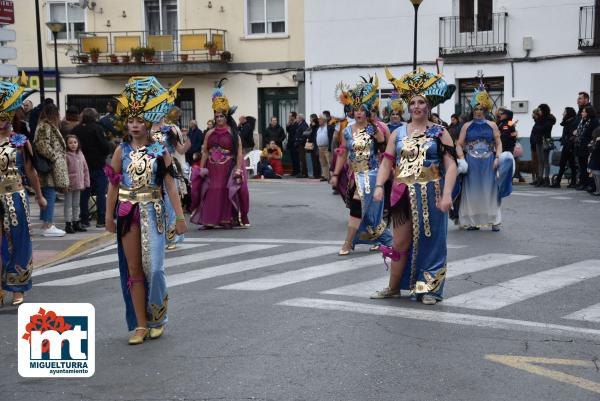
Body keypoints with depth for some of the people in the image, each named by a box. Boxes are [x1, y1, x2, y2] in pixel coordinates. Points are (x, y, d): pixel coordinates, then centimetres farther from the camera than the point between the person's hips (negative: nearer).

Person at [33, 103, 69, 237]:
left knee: (48, 196, 12)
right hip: (50, 167, -10)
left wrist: (59, 157, 15)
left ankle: (47, 224, 16)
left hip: (52, 167, 10)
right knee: (50, 195, -8)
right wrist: (55, 157, -13)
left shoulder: (47, 126, 19)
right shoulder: (45, 126, -13)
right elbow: (43, 146, -21)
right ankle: (48, 226, -5)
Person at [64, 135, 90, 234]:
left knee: (76, 205, 15)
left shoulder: (80, 154, 7)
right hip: (69, 185, -6)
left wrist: (86, 182, 8)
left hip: (78, 184, 6)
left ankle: (76, 223, 24)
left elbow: (85, 169, 11)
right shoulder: (66, 155, -12)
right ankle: (68, 224, 5)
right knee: (68, 205, 1)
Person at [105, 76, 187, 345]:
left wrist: (180, 216, -5)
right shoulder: (122, 150, 4)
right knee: (133, 270, 5)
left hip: (152, 213, -2)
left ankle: (157, 319, 14)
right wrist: (109, 216, 6)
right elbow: (113, 184, 7)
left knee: (153, 267, -8)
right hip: (128, 213, 2)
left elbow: (170, 185, -1)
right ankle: (140, 324, 13)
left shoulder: (160, 151, 0)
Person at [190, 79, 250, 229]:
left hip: (228, 168, -3)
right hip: (212, 168, 3)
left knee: (226, 192, -1)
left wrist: (238, 169, -14)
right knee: (210, 193, 1)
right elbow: (205, 151, 11)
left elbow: (239, 152, -7)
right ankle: (208, 220, 7)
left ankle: (227, 220, 6)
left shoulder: (233, 133, -2)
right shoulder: (210, 133, 9)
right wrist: (202, 168, 4)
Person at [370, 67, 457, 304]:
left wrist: (447, 193, -19)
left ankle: (428, 289, 16)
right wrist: (379, 186, -11)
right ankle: (394, 287, 19)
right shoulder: (398, 133, 9)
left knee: (429, 241, 5)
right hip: (404, 195, 2)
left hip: (430, 196, -2)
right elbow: (387, 163, 5)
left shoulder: (439, 133, 0)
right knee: (401, 243, 7)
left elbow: (451, 165, -8)